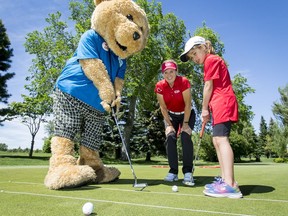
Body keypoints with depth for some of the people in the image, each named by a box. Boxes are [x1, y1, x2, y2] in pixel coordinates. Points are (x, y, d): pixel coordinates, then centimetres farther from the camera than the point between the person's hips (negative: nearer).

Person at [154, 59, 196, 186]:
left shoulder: (184, 82, -23)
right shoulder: (160, 86, -15)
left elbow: (187, 104, -20)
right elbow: (163, 107, -9)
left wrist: (185, 123, -20)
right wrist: (169, 124, -13)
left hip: (187, 114, -2)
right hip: (171, 115, 2)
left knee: (186, 137, -21)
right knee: (170, 137, -15)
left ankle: (188, 172, -15)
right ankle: (173, 172, -5)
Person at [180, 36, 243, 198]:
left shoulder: (211, 59, -3)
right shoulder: (214, 61, 26)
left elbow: (209, 86, -9)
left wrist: (205, 109, -5)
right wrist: (209, 109, 12)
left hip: (223, 102, -10)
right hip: (221, 105, 10)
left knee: (221, 139, -18)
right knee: (217, 141, 8)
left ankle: (230, 185, -23)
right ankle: (225, 179, 10)